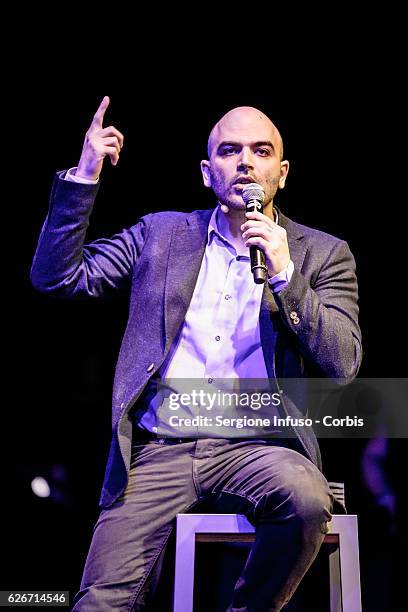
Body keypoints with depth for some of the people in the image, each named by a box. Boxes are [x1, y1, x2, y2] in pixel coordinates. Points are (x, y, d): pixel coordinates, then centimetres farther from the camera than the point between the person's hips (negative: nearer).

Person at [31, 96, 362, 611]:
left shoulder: (322, 255, 9)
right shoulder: (160, 233, 13)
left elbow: (342, 365, -2)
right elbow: (56, 277, 8)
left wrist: (286, 275, -14)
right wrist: (84, 176, -1)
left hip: (254, 448, 0)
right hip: (156, 452, 0)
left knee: (307, 498, -31)